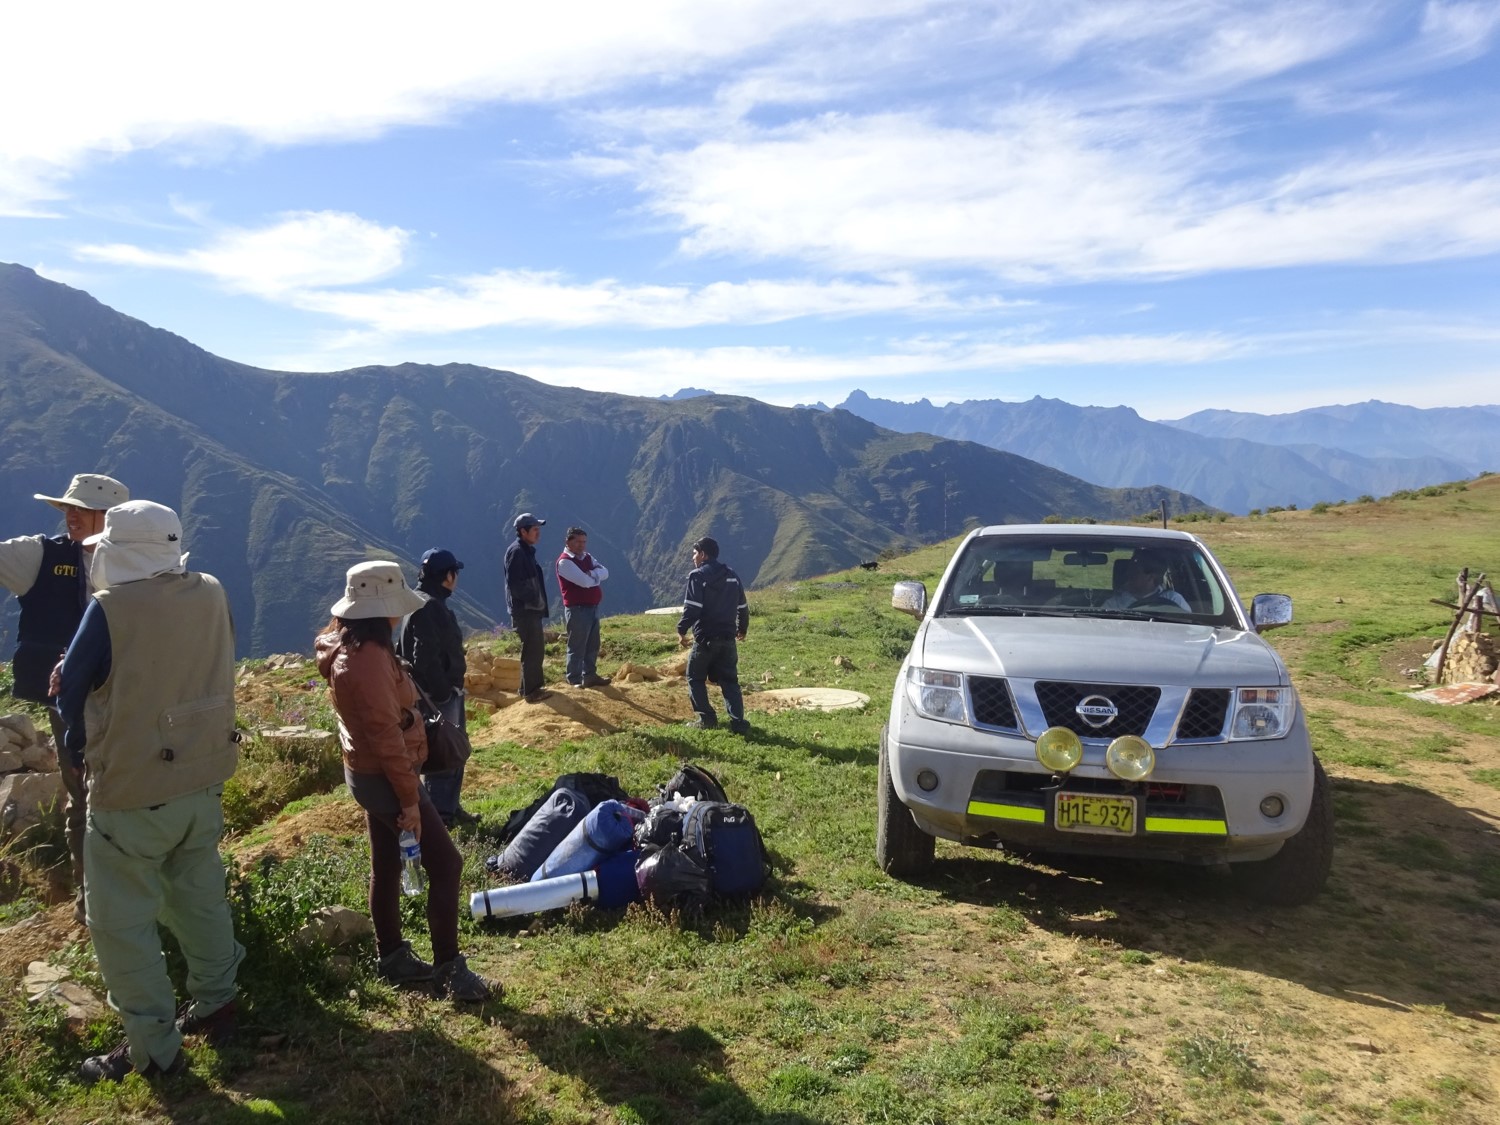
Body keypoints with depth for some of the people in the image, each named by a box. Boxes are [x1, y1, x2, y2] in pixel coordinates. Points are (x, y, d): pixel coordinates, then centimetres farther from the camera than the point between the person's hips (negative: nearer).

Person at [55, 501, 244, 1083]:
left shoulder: (109, 609, -20)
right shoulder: (212, 595, -4)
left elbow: (71, 696, -7)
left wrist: (81, 753, 12)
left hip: (132, 791, -6)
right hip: (203, 780, 6)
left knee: (120, 921, 9)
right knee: (200, 897, 21)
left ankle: (154, 1049, 17)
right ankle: (214, 1005, 35)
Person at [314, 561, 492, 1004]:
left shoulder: (351, 647, 5)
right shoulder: (367, 660, -28)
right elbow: (387, 736, -26)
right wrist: (409, 798, -20)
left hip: (368, 773, 10)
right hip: (384, 777, -10)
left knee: (386, 866, 19)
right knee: (445, 864, -3)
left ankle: (393, 958, 33)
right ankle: (449, 969, 6)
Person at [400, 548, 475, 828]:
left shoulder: (432, 603, 11)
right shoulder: (428, 607, -22)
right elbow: (425, 659, -27)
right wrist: (443, 694, -22)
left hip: (448, 691, 11)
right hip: (438, 695, -11)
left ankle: (450, 808, 32)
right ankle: (437, 816, 11)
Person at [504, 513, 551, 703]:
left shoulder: (527, 550, 14)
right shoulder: (516, 552, -16)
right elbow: (514, 584, -22)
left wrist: (537, 602, 12)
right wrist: (532, 599, -17)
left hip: (532, 609, 10)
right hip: (524, 610, -10)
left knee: (535, 649, 16)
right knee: (532, 650, -5)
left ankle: (531, 687, 26)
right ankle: (531, 692, 1)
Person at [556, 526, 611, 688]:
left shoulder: (588, 557, 13)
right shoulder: (565, 562, -14)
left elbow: (605, 572, 1)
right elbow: (585, 581, -23)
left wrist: (592, 574, -18)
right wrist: (597, 577, -4)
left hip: (593, 607, 9)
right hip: (578, 609, -9)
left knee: (593, 645, 16)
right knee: (577, 647, -2)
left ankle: (590, 675, 27)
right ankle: (575, 681, 6)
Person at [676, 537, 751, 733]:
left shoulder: (698, 576, -9)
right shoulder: (732, 576, 11)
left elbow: (692, 608, -16)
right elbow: (743, 607, 15)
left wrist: (681, 629, -4)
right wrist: (742, 629, 30)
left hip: (705, 638, -5)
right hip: (728, 638, 5)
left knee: (695, 678, 13)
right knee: (729, 681, 9)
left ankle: (707, 718, 10)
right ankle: (738, 722, -2)